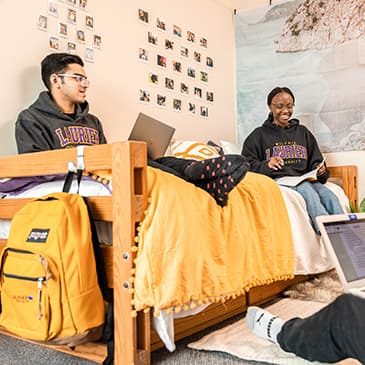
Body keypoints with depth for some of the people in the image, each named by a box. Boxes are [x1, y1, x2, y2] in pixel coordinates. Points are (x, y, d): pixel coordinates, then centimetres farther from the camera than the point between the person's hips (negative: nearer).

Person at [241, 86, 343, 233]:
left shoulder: (302, 132, 25)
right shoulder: (259, 134, 14)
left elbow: (316, 162, 23)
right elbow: (247, 165, 2)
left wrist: (320, 170, -2)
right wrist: (266, 165, -18)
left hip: (305, 179, 4)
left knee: (330, 196, -29)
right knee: (305, 188, -36)